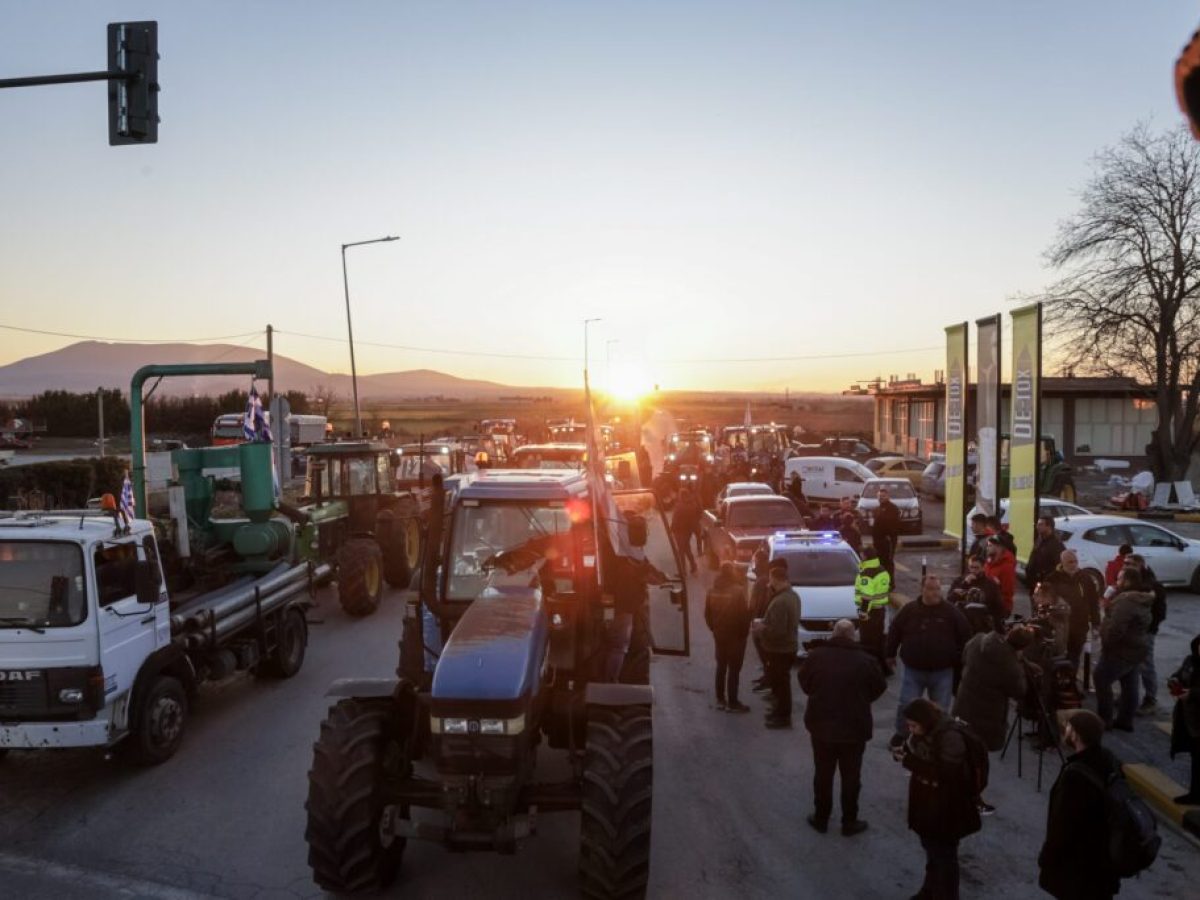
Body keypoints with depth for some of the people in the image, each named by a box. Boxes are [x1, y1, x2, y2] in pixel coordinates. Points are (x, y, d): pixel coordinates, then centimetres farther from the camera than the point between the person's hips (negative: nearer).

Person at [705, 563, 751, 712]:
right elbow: (743, 614, -18)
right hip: (735, 635, -6)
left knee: (721, 666, 17)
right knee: (734, 669, 3)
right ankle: (732, 702, 8)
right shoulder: (738, 591, -20)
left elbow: (707, 613, 4)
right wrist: (744, 631, -3)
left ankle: (720, 699, 22)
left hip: (719, 634, 6)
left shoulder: (712, 591, -2)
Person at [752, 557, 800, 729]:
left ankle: (783, 717, 14)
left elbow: (777, 631, -30)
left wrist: (760, 629, -14)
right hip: (788, 646, 10)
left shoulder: (779, 601, -28)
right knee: (781, 681, 21)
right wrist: (765, 623, 10)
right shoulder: (793, 595, 5)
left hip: (780, 650, -10)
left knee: (780, 683, 3)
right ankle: (780, 711, 34)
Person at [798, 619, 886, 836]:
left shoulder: (815, 655, -7)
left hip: (821, 724, 2)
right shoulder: (866, 660, -11)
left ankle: (821, 818, 25)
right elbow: (879, 689, 2)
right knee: (851, 776, 12)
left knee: (823, 773, 15)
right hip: (854, 727, -1)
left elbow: (805, 684, 5)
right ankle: (849, 822, 20)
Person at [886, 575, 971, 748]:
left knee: (941, 709, 10)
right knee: (906, 705, 1)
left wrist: (961, 657, 3)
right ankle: (901, 734, 24)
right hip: (913, 670, 0)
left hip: (942, 671, 0)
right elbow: (894, 631, 5)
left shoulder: (951, 611, -6)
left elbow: (965, 634, 1)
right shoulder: (909, 610, -5)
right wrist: (891, 654, 9)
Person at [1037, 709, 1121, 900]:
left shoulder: (1075, 775, -33)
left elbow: (1062, 826, -24)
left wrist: (1047, 859, -10)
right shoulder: (1109, 762, -5)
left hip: (1077, 866, -8)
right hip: (1104, 859, 8)